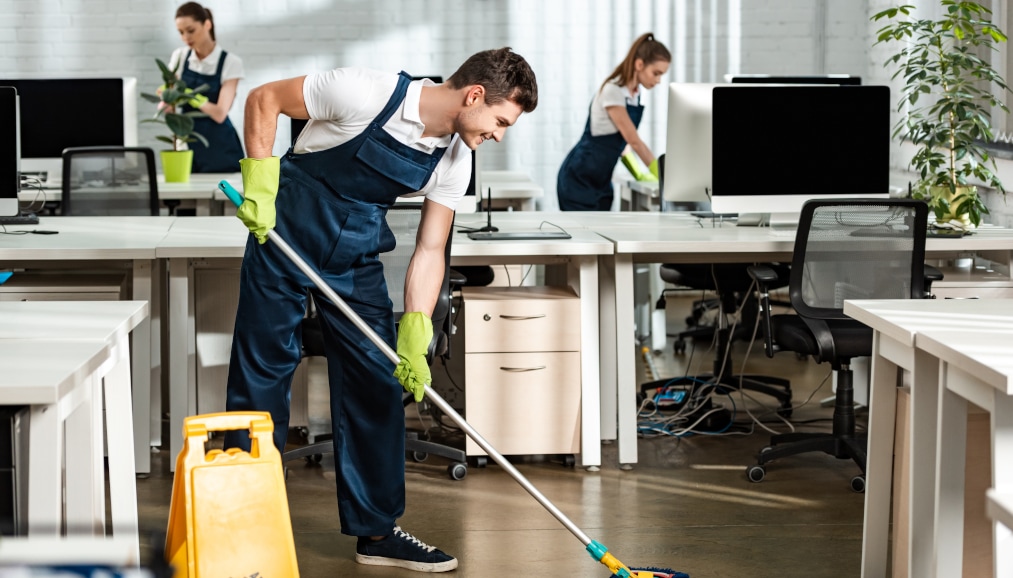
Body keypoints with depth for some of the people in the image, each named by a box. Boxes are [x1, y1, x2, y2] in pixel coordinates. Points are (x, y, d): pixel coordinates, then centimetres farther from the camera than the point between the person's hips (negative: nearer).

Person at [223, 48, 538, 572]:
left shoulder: (455, 160, -6)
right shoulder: (367, 94, -24)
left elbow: (429, 250, -3)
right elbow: (264, 100, -14)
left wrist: (414, 341, -11)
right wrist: (260, 185, -20)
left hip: (357, 253, 6)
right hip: (284, 234, -5)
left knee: (378, 383, 2)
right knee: (261, 372, -1)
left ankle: (375, 530, 12)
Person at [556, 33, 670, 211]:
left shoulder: (635, 95, 7)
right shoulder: (613, 91, -18)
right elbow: (633, 140, -18)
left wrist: (639, 173, 7)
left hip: (600, 181, 8)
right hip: (579, 179, -8)